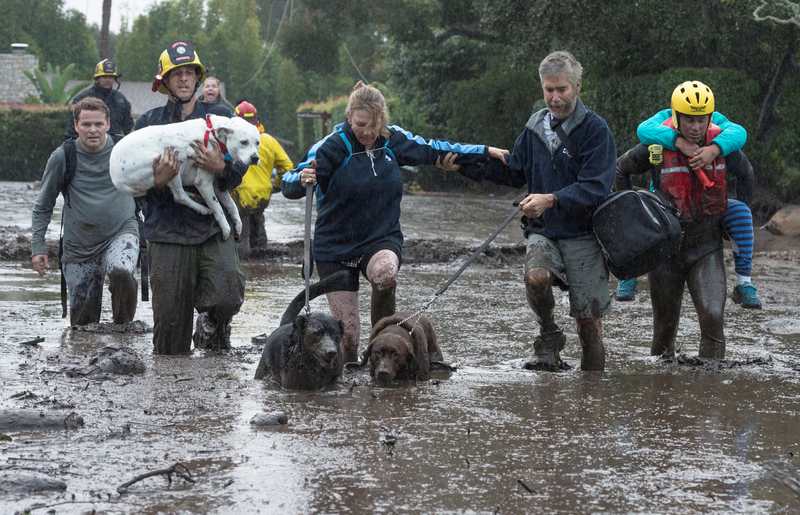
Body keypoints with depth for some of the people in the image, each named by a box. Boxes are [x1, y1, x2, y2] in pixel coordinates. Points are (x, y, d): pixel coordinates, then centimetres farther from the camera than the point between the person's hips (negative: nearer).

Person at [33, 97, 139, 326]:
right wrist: (38, 247, 0)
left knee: (121, 272, -35)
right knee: (83, 322, 2)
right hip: (80, 245, 1)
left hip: (121, 233, -1)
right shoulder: (62, 157, -4)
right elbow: (43, 206, 6)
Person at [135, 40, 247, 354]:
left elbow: (240, 169, 2)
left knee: (227, 295, -21)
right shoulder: (148, 122, 9)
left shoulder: (220, 116, 10)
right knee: (170, 318, 1)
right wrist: (158, 181, -17)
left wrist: (220, 168, -20)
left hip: (213, 226, 0)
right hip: (168, 232, 0)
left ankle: (213, 325, 12)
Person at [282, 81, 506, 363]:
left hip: (382, 241, 2)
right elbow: (289, 187, -17)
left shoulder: (393, 139, -1)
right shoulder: (332, 146, -14)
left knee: (385, 274, -35)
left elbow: (432, 150, 15)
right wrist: (302, 179, -41)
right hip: (336, 248, -1)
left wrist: (485, 152, 18)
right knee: (346, 333, -6)